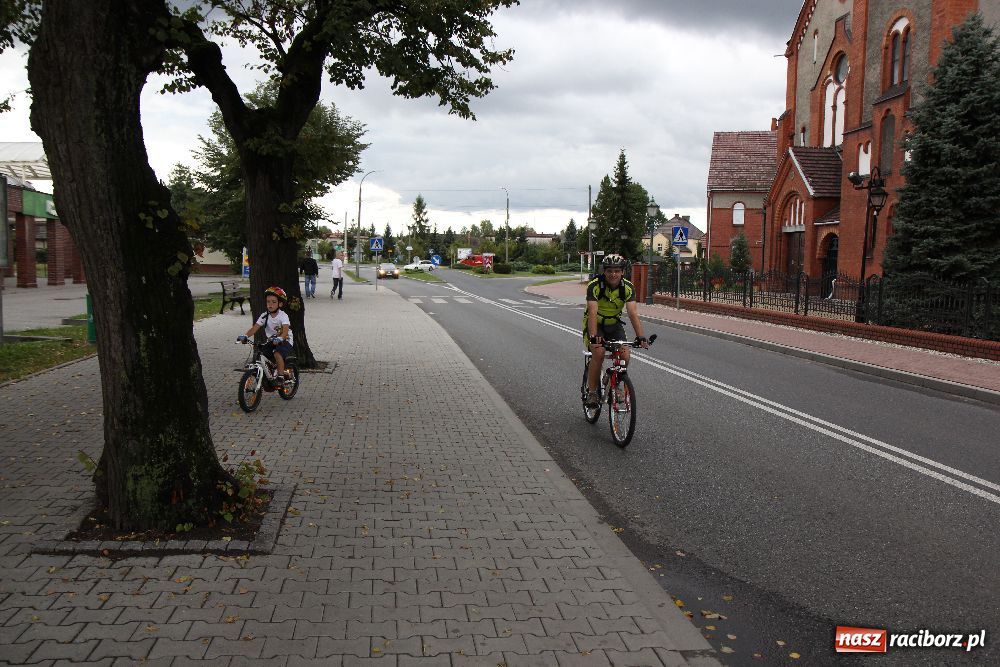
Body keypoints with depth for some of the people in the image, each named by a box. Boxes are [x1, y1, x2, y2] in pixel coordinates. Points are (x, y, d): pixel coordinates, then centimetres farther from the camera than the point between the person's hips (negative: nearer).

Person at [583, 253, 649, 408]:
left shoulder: (628, 287, -17)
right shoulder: (595, 285, -25)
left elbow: (633, 313, -26)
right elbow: (592, 313, -36)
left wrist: (640, 337, -39)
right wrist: (594, 337, -50)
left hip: (614, 324, 3)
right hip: (595, 324, -3)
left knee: (624, 355, -17)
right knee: (599, 352, -28)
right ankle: (592, 392, -13)